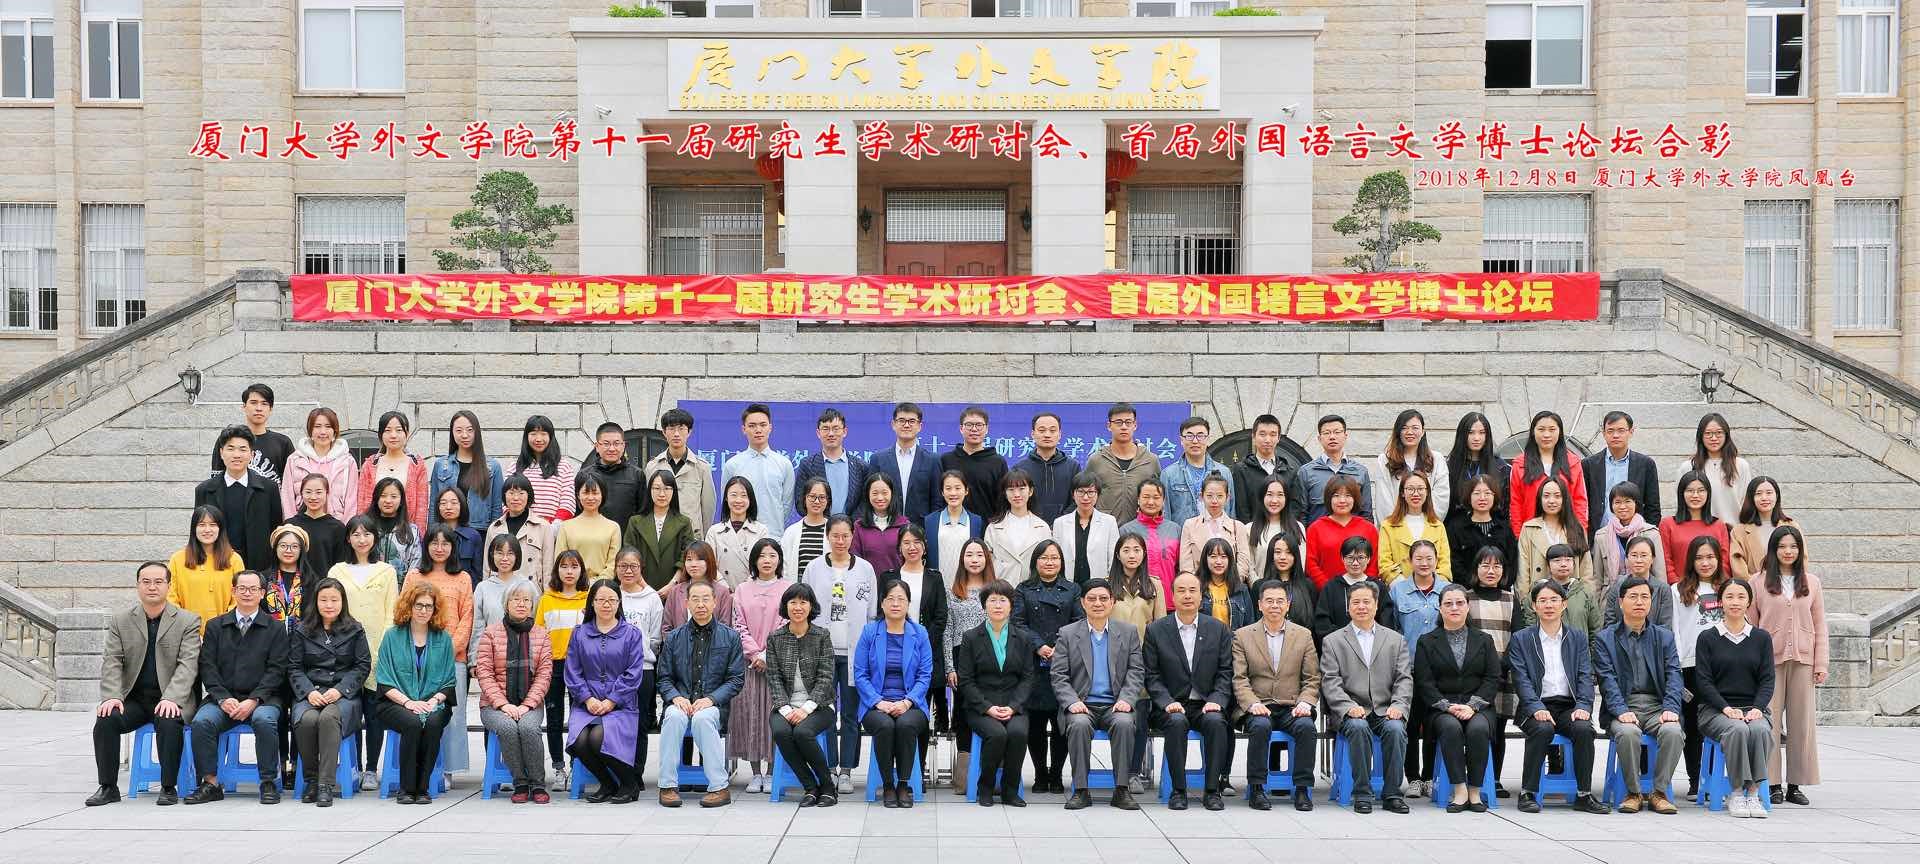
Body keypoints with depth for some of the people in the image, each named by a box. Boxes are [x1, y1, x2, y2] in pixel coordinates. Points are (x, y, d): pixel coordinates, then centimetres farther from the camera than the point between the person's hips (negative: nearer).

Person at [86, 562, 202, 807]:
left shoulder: (188, 621, 2)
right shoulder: (120, 621, 11)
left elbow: (188, 664, -9)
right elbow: (112, 662, 3)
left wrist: (170, 698, -24)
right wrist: (112, 696, -15)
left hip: (170, 701, -3)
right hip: (134, 699, 3)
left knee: (168, 722, -33)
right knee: (105, 720, -24)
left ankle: (169, 787, -19)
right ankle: (108, 787, -9)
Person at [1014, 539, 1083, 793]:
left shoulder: (1072, 590, 14)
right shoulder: (1023, 590, 12)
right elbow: (1018, 623, 1)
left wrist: (1061, 648, -10)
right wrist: (1039, 646, -11)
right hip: (1033, 666, 0)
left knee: (1062, 721, -2)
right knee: (1035, 722, -1)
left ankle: (1056, 774, 10)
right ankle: (1040, 774, 11)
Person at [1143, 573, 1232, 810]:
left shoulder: (1220, 629, 8)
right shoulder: (1156, 630, 4)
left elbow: (1225, 673, 5)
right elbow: (1152, 676, 1)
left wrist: (1216, 701, -11)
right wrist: (1168, 702, -14)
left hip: (1207, 704, 1)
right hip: (1172, 705, -1)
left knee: (1216, 722, -31)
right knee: (1176, 722, -33)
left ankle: (1212, 790, -20)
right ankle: (1178, 790, -21)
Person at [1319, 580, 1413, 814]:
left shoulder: (1395, 640, 17)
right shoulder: (1332, 641, 11)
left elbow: (1404, 679, 8)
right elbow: (1330, 682, 1)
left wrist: (1398, 705, -11)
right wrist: (1349, 707, -16)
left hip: (1385, 711, 1)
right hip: (1351, 713, -1)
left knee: (1395, 729, -31)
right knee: (1359, 728, -34)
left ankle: (1392, 794, -18)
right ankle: (1362, 794, -23)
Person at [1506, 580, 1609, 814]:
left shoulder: (1578, 637, 15)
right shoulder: (1521, 639, 7)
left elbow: (1585, 676, 6)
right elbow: (1522, 680, -3)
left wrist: (1583, 706, -12)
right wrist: (1537, 708, -19)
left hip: (1569, 706, 2)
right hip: (1537, 706, -2)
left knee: (1583, 728, -30)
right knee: (1543, 729, -34)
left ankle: (1583, 795, -18)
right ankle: (1528, 793, -21)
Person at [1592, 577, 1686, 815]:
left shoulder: (1664, 636, 15)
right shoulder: (1605, 638, 7)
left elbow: (1673, 676, 4)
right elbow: (1607, 679, -4)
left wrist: (1670, 709, -12)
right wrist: (1621, 711, -19)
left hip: (1657, 705, 2)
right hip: (1623, 707, -2)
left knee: (1673, 732, -30)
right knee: (1627, 732, -34)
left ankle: (1659, 792, -13)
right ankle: (1633, 793, -14)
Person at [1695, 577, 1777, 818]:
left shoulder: (1762, 637, 12)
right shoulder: (1708, 638, 6)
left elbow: (1768, 679, 6)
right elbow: (1704, 681, -1)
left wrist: (1757, 708, -12)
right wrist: (1726, 708, -15)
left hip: (1754, 709, 2)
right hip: (1716, 710, -2)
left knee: (1761, 730, -33)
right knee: (1737, 730, -34)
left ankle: (1753, 793, -26)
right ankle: (1735, 793, -25)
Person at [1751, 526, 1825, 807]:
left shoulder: (1811, 583, 11)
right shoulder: (1760, 583, 4)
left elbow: (1820, 625, 10)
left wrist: (1821, 663, 3)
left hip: (1802, 659, 2)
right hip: (1769, 660, -2)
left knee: (1802, 721, 4)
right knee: (1769, 721, -3)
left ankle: (1795, 784, 11)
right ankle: (1772, 783, 3)